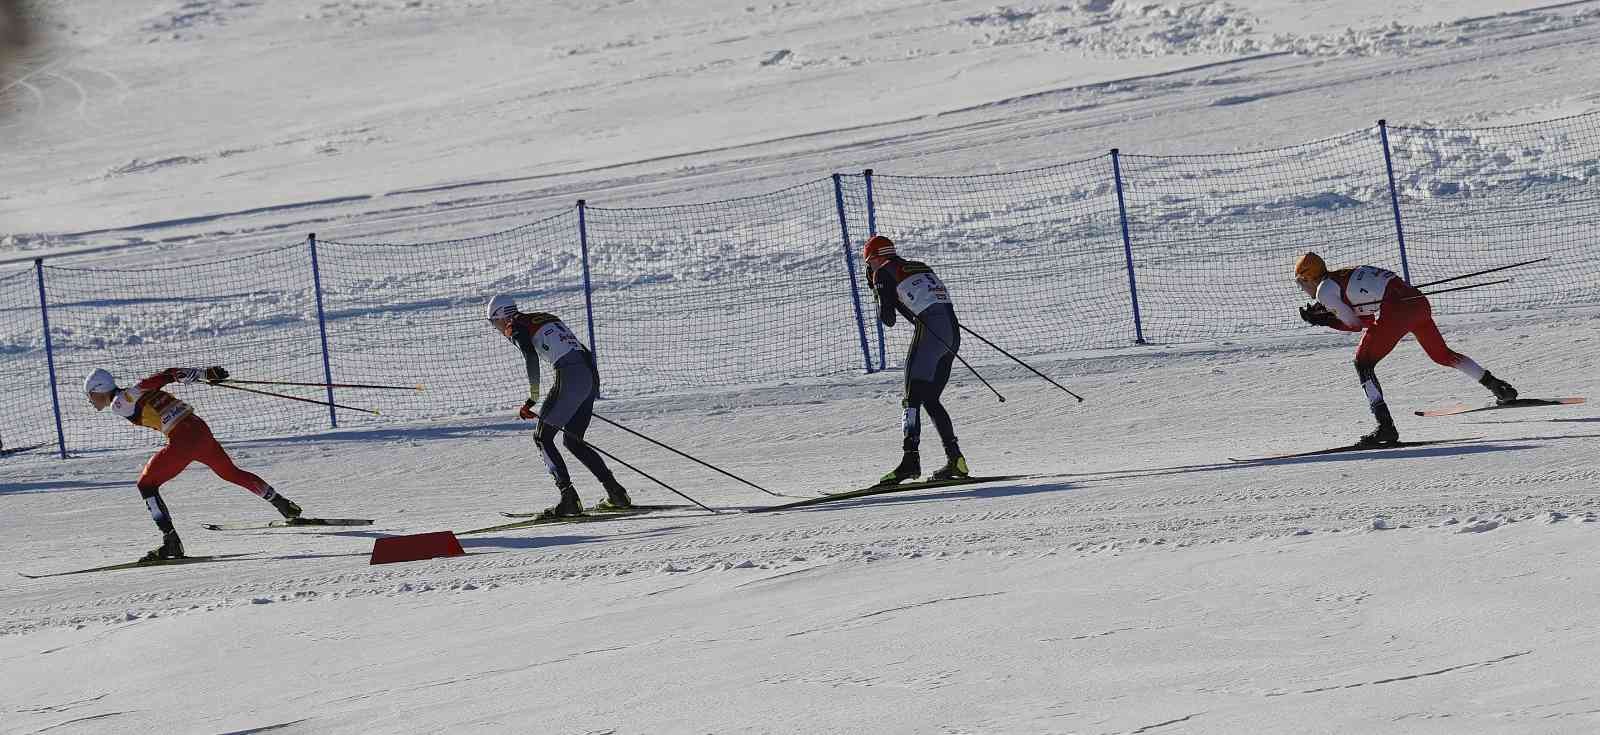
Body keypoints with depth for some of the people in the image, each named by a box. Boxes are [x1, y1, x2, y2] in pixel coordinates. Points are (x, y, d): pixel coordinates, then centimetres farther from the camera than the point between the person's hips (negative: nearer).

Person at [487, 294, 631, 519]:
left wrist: (533, 399, -15)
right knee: (572, 441, 19)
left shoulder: (516, 327, 2)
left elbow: (531, 358, -16)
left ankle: (569, 497, -10)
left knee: (543, 438, 3)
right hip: (591, 373, 8)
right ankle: (616, 493, 15)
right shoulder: (545, 317, 26)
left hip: (570, 377, -8)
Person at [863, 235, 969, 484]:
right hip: (952, 330, 7)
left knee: (913, 397, -9)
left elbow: (888, 319, 2)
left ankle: (910, 459, -24)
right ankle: (955, 458, 8)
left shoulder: (883, 272, 6)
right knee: (930, 399, 15)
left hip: (930, 331, -7)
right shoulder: (921, 267, 27)